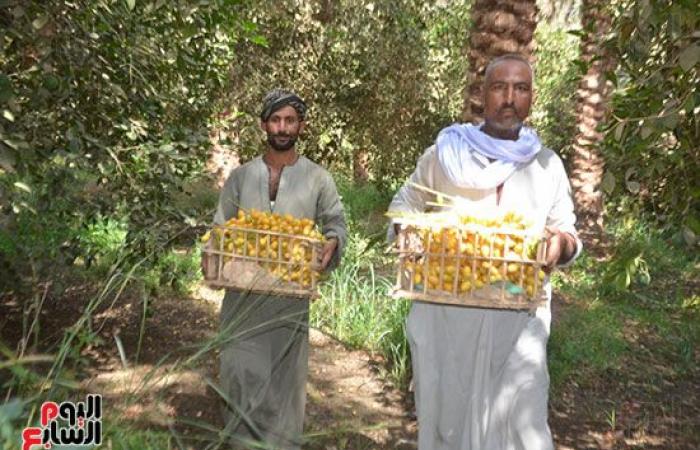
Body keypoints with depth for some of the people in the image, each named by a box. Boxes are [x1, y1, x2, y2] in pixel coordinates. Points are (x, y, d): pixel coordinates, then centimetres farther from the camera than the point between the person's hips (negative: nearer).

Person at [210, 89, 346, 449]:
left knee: (286, 372, 8)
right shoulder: (240, 176, 7)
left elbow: (337, 222, 8)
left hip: (291, 295, -1)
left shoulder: (317, 178, 3)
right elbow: (220, 227, 11)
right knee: (241, 372, 4)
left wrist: (332, 242, -15)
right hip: (243, 293, 1)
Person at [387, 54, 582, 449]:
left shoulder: (547, 164, 7)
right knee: (446, 411, 13)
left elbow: (569, 233, 11)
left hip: (520, 314, 1)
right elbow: (402, 208, 10)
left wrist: (561, 244, -13)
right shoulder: (445, 154, 2)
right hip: (446, 310, 0)